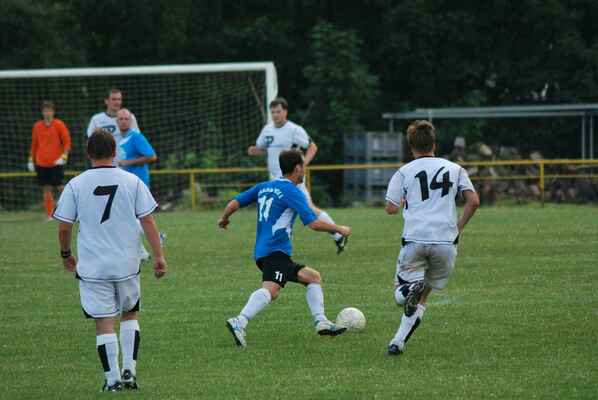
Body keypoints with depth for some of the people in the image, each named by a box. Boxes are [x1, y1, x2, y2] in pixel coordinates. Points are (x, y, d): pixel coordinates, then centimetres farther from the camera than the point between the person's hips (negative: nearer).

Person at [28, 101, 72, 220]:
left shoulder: (59, 125, -3)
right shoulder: (37, 126, 8)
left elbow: (67, 142, -4)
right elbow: (34, 144, 16)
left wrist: (64, 157, -16)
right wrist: (31, 160, 13)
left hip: (56, 162, -3)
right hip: (41, 163, 3)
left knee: (59, 187, -7)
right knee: (47, 189, 3)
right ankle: (49, 215, 7)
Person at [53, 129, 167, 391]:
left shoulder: (76, 185, -4)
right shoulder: (132, 182, -2)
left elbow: (64, 226, -2)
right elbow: (147, 221, -3)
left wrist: (66, 254, 15)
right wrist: (159, 256, 1)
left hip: (92, 267, -1)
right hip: (127, 265, 1)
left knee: (104, 322, 3)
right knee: (130, 314, 19)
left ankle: (113, 379, 2)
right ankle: (129, 371, 10)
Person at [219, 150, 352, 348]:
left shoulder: (263, 187, 18)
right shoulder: (292, 192, -5)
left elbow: (234, 203, 17)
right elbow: (314, 223, -12)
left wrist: (224, 219, 37)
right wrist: (339, 229, 2)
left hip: (262, 252, 9)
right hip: (276, 251, -9)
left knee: (314, 277, 18)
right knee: (271, 290, -30)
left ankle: (321, 323, 10)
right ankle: (239, 322, -48)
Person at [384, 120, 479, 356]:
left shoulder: (404, 172, 7)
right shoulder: (454, 169, 11)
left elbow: (391, 209, 2)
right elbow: (473, 201, 3)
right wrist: (459, 226, 15)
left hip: (414, 240, -2)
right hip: (446, 241, 2)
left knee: (400, 294, 8)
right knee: (421, 298, 13)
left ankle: (411, 287, -27)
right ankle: (398, 342, -1)